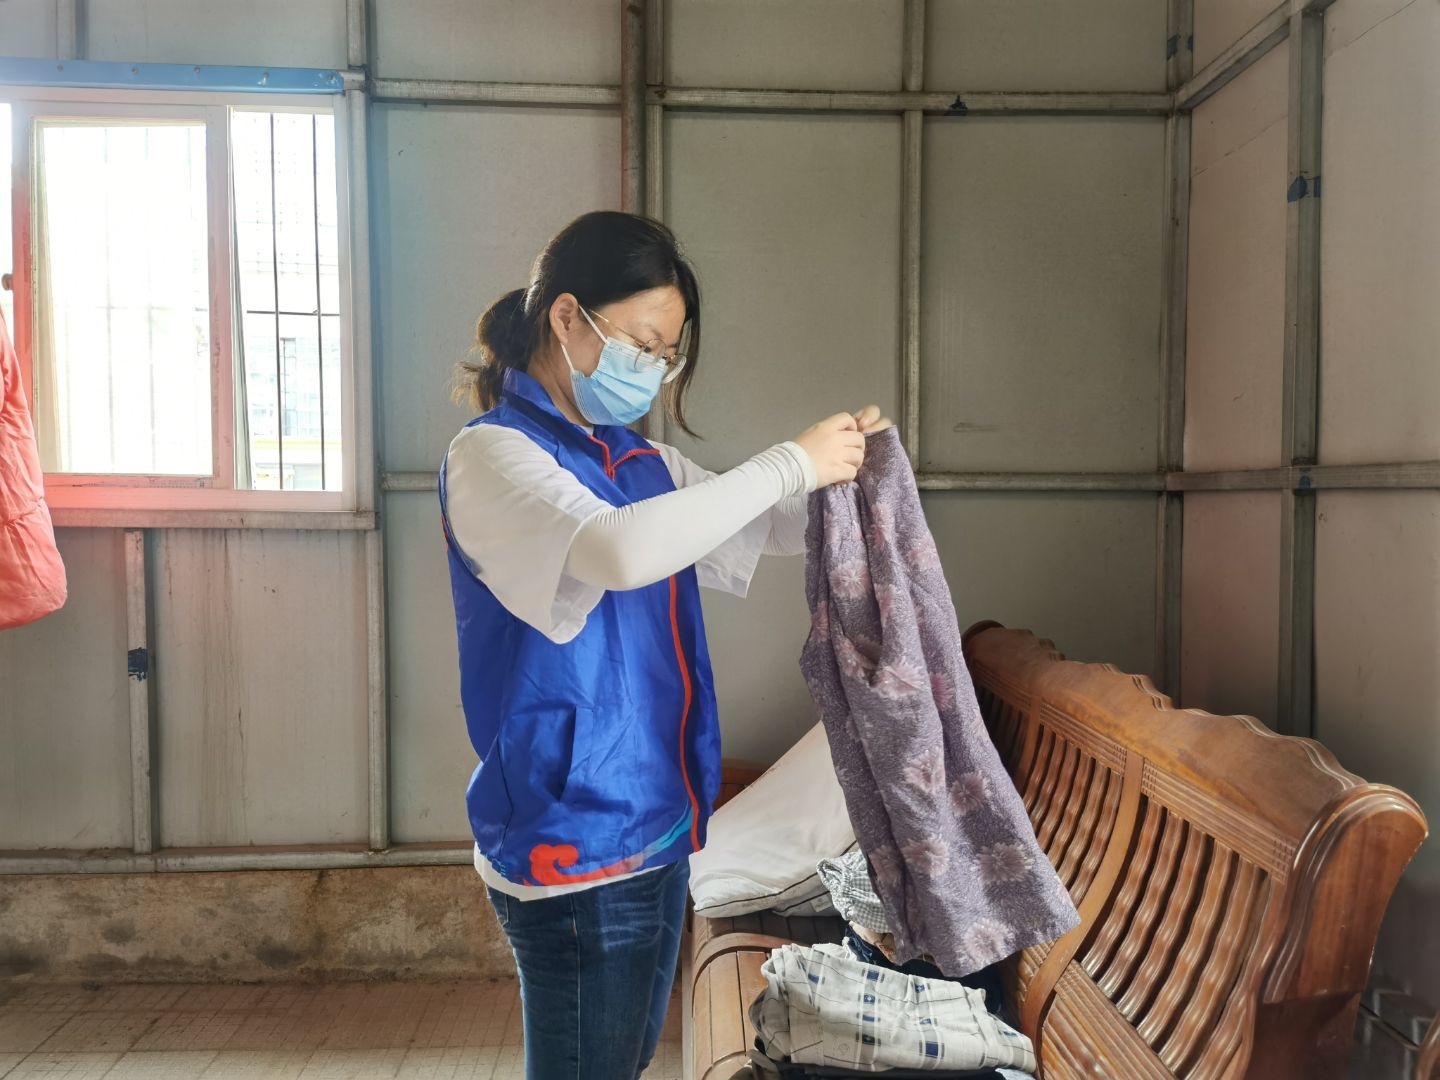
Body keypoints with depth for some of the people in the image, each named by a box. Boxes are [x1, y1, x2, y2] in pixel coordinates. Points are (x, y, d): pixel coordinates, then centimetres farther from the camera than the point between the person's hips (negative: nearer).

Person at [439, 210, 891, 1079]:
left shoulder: (641, 462, 10)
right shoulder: (491, 455, -14)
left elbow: (778, 532, 17)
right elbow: (622, 551, -33)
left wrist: (848, 464, -3)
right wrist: (789, 462, -24)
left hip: (655, 825, 8)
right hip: (572, 842, -8)